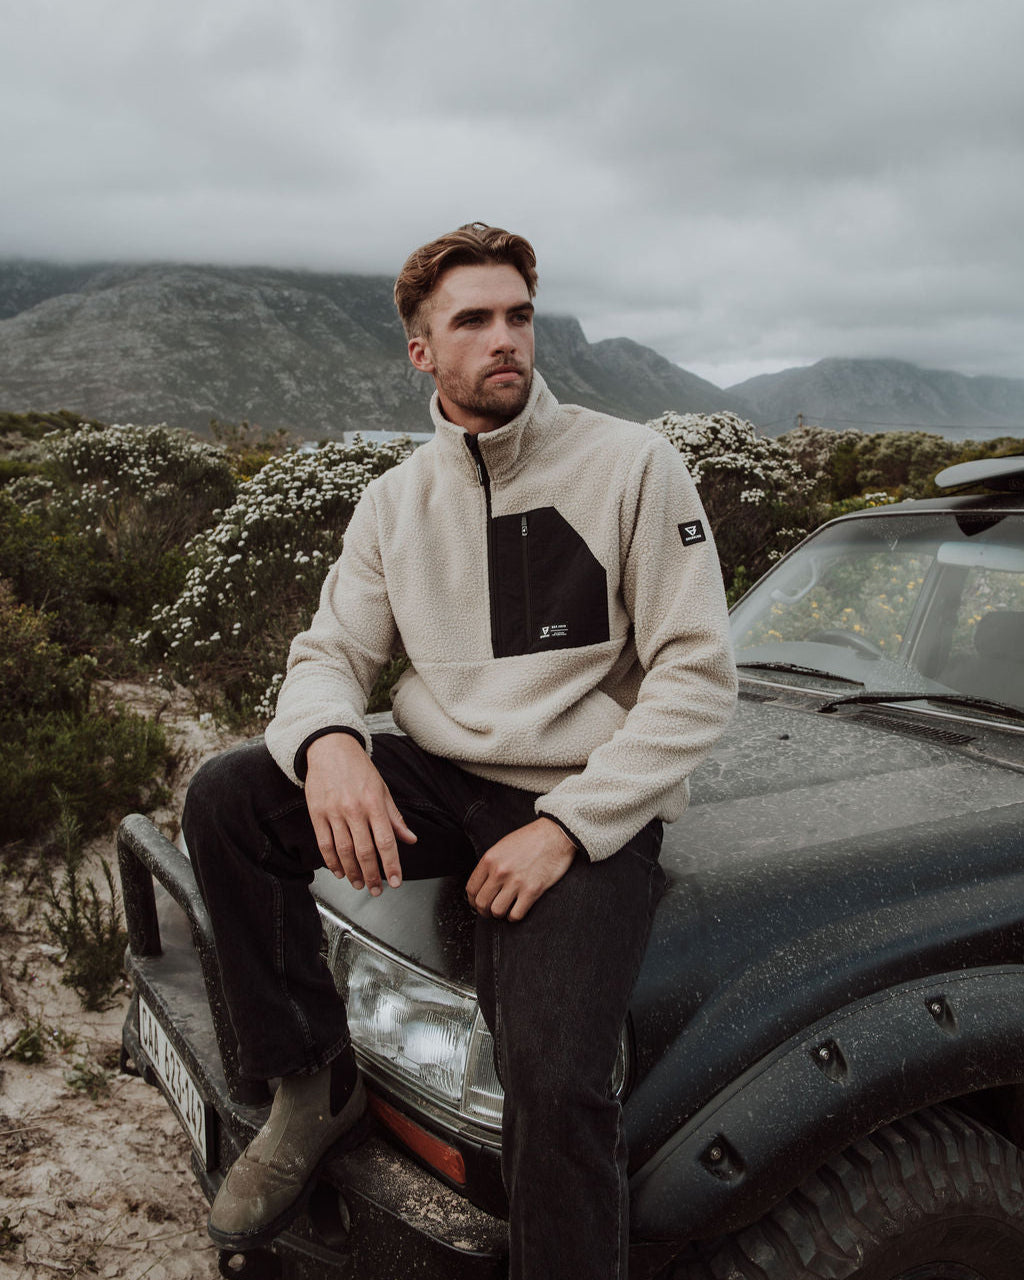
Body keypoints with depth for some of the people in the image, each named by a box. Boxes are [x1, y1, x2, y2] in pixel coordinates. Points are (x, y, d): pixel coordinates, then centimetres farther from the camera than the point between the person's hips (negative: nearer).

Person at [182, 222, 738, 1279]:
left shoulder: (631, 465, -5)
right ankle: (314, 1084, -1)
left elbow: (697, 676, -8)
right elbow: (329, 654, 9)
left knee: (553, 1080, -28)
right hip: (439, 786, 5)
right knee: (224, 798, -15)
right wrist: (329, 741, -18)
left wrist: (567, 826, -17)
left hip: (588, 808, -4)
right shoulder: (396, 500, 9)